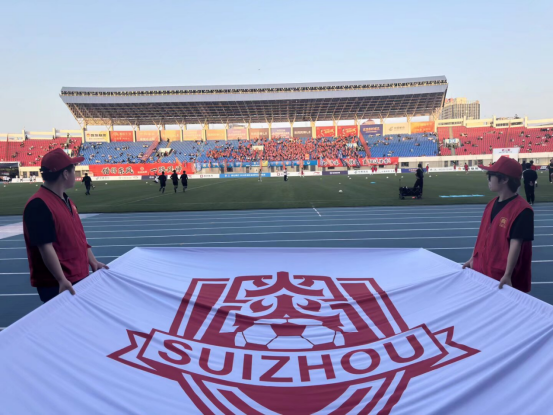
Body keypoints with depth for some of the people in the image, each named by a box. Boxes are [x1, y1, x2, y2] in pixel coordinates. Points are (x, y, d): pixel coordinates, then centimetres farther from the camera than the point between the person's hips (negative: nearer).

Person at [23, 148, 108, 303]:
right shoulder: (39, 205, -20)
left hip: (80, 277, 9)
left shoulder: (66, 201, 10)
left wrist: (93, 261, 12)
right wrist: (62, 280, -27)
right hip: (56, 285, -9)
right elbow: (45, 247, -24)